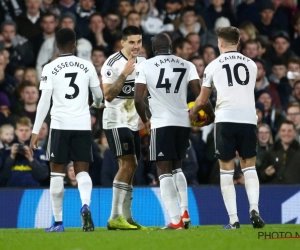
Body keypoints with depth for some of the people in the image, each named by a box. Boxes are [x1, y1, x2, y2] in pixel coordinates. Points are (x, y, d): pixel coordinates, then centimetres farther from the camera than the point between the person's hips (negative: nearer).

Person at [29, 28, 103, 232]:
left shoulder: (50, 68, -2)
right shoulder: (87, 66, 5)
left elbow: (44, 102, -7)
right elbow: (99, 96, 17)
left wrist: (36, 131, -4)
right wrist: (96, 105, 42)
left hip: (60, 125, -2)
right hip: (83, 124, 2)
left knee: (57, 172, 6)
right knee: (82, 170, 6)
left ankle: (58, 221, 6)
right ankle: (85, 204, -23)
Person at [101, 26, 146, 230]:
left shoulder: (142, 62, 10)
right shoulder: (113, 64, -13)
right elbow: (108, 95, -19)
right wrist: (124, 74, -26)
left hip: (133, 122, 8)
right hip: (116, 121, -8)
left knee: (130, 167, 8)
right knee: (128, 164, -17)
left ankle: (126, 216, 13)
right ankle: (115, 217, -17)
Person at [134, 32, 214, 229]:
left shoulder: (145, 66, 1)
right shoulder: (187, 65, 6)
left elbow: (138, 99, -5)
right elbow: (200, 94, -3)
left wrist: (145, 120, 12)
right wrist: (211, 115, 13)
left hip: (161, 124, -3)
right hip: (183, 123, 3)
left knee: (165, 171, 1)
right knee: (177, 168, 21)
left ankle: (175, 219, -8)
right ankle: (185, 211, 7)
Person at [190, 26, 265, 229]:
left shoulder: (213, 66, 6)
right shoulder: (251, 64, 13)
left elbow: (202, 101, 13)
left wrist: (192, 114, 36)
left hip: (226, 120, -2)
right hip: (249, 117, 2)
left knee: (227, 169, 5)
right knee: (249, 165, 13)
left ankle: (233, 219, -1)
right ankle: (254, 209, -8)